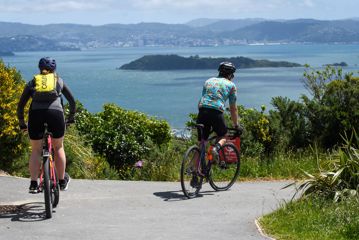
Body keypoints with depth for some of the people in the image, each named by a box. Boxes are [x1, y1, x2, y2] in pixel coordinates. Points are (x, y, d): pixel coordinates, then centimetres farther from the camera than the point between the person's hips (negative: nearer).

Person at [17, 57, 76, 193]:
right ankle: (62, 181, 23)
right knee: (58, 147, 18)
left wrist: (22, 123, 29)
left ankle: (33, 184, 5)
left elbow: (20, 106, 19)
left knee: (36, 151, 13)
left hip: (35, 114, 0)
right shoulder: (59, 81, 23)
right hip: (55, 113, 0)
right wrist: (71, 117, 41)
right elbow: (72, 101, 27)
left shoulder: (32, 82, 22)